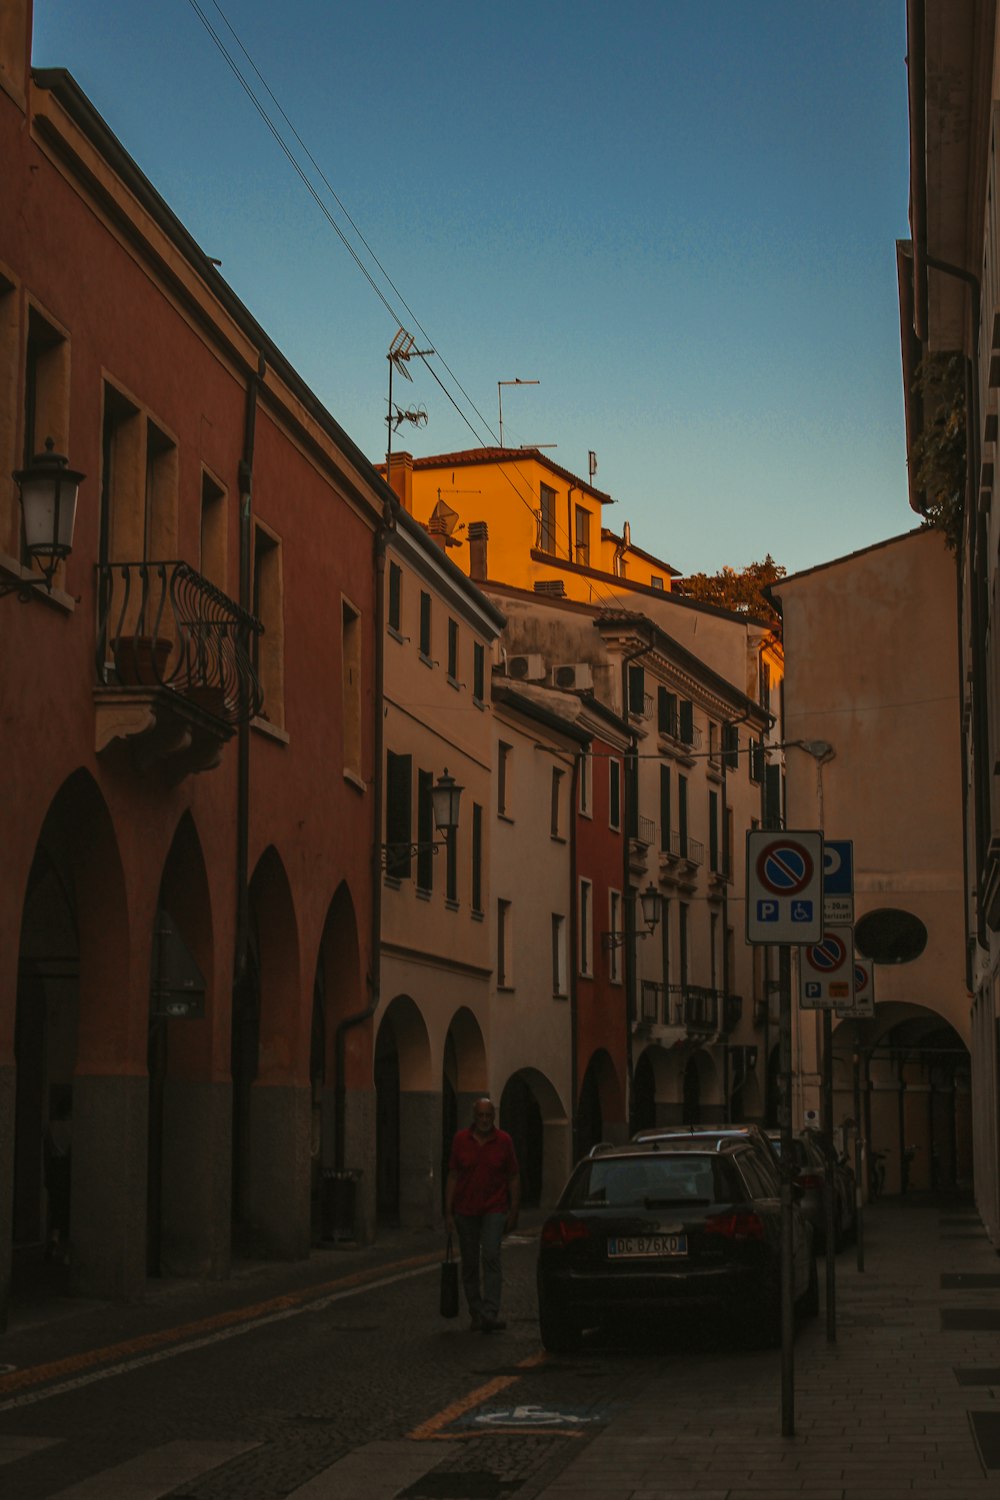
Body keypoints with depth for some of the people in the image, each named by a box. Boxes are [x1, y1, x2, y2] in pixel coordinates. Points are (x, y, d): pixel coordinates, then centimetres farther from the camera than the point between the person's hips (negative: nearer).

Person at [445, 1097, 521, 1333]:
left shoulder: (503, 1141, -1)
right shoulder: (461, 1140, 1)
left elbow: (514, 1178, 4)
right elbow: (452, 1177, 4)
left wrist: (514, 1212, 1)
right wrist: (448, 1213, 0)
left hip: (494, 1210, -2)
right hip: (465, 1211, 2)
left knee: (491, 1257, -16)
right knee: (469, 1263, 8)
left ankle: (490, 1315, -19)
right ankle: (476, 1313, 21)